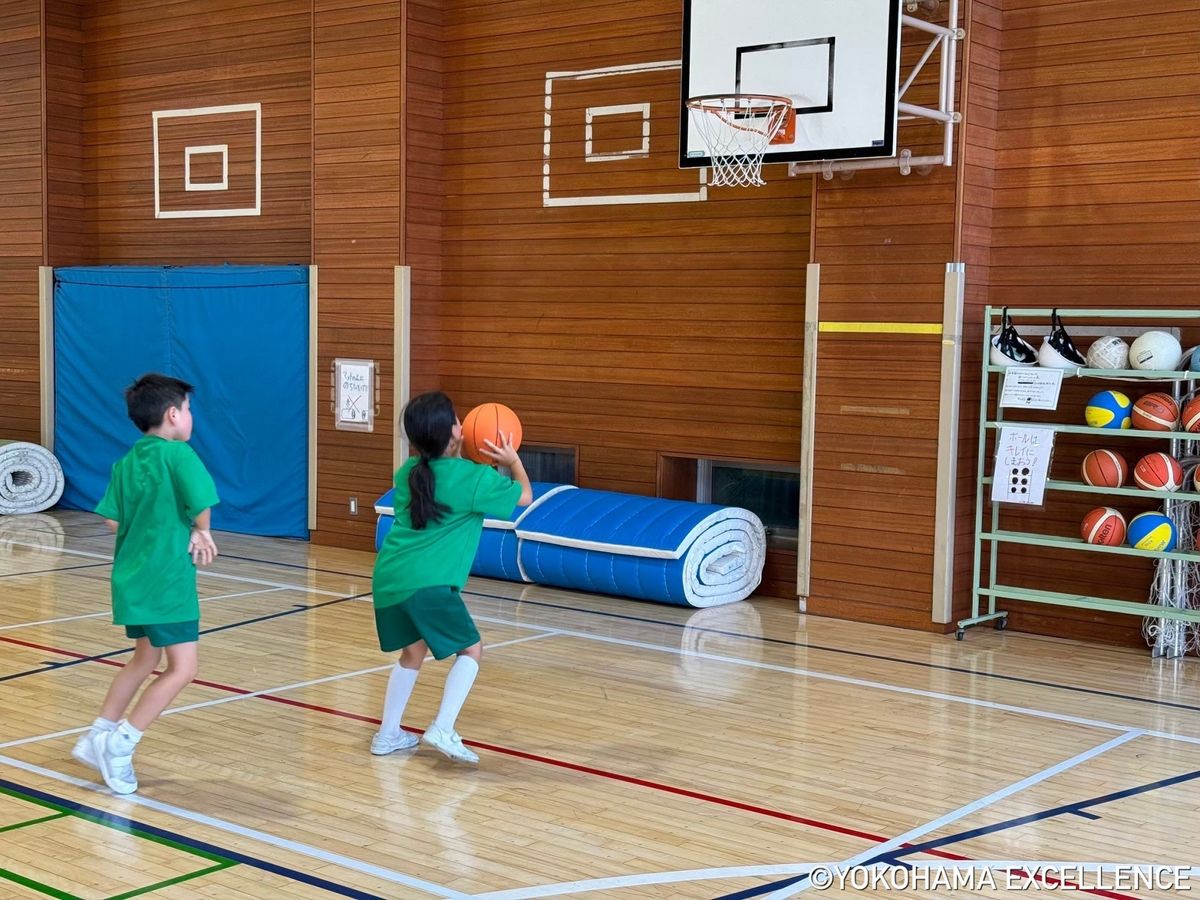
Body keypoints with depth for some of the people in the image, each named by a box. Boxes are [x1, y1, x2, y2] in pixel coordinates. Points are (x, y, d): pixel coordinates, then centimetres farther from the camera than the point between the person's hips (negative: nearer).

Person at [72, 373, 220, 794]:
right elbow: (201, 505, -23)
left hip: (133, 576, 9)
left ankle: (97, 737, 29)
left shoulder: (126, 463, 8)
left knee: (145, 659, 24)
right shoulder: (178, 454, -14)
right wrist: (200, 533, -2)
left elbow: (113, 519, 4)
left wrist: (153, 531, 8)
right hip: (167, 580, -9)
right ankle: (120, 745, -3)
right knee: (181, 669, -3)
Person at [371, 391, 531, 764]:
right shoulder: (473, 477, -4)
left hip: (388, 578, 7)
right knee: (471, 650, 10)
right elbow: (524, 497, 12)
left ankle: (387, 734, 26)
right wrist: (512, 461, 27)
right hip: (428, 582, -6)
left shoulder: (408, 472, 13)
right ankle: (442, 730, -6)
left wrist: (458, 455, 30)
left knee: (413, 651, 25)